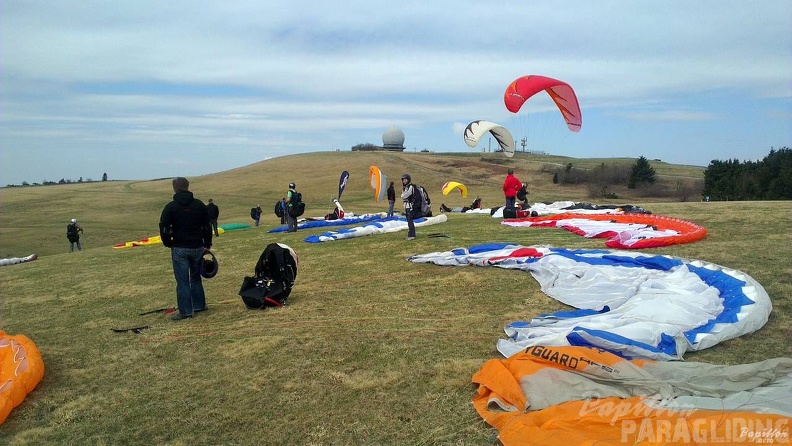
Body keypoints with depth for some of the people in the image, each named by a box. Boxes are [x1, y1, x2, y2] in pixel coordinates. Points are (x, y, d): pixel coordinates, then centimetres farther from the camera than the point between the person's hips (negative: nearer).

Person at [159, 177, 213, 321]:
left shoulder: (170, 207, -5)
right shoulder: (199, 205, 3)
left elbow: (164, 229, -7)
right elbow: (207, 226, 6)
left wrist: (168, 244, 9)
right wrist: (207, 244, 14)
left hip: (179, 249, -3)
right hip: (197, 247, 3)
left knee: (182, 280, 1)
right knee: (196, 277, 18)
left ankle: (186, 311, 4)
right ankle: (199, 305, 23)